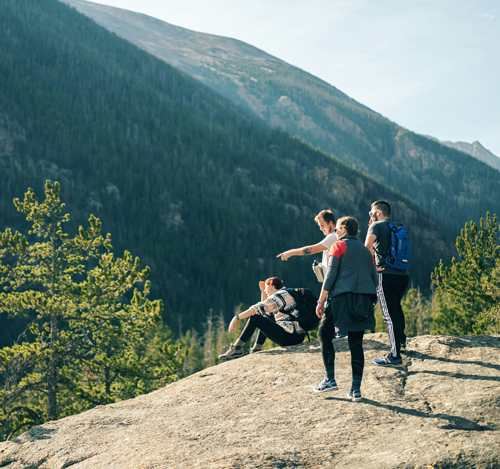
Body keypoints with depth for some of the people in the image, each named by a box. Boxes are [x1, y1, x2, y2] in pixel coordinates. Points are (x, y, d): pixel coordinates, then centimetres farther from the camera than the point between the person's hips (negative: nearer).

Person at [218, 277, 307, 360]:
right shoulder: (285, 294, 22)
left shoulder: (279, 296, -8)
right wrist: (263, 291, 22)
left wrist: (237, 317, -17)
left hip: (290, 337, -10)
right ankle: (257, 349, 19)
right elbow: (265, 307, 32)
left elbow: (260, 308, -18)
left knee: (255, 318, -8)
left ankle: (236, 349, -7)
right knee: (265, 317, 27)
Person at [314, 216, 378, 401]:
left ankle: (330, 379, 1)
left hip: (343, 297, -6)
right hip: (364, 301, 6)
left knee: (324, 333, 9)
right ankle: (356, 389, 2)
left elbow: (331, 275, -5)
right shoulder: (365, 251, 23)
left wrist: (321, 301, -4)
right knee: (356, 343, 7)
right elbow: (374, 280, 19)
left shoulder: (338, 246, 4)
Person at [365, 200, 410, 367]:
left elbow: (368, 245, -20)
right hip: (404, 274, 7)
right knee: (396, 306, 31)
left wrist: (374, 266, -10)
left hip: (387, 274, -7)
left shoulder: (377, 226, -1)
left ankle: (395, 356, -8)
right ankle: (402, 340, 42)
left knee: (390, 314, -7)